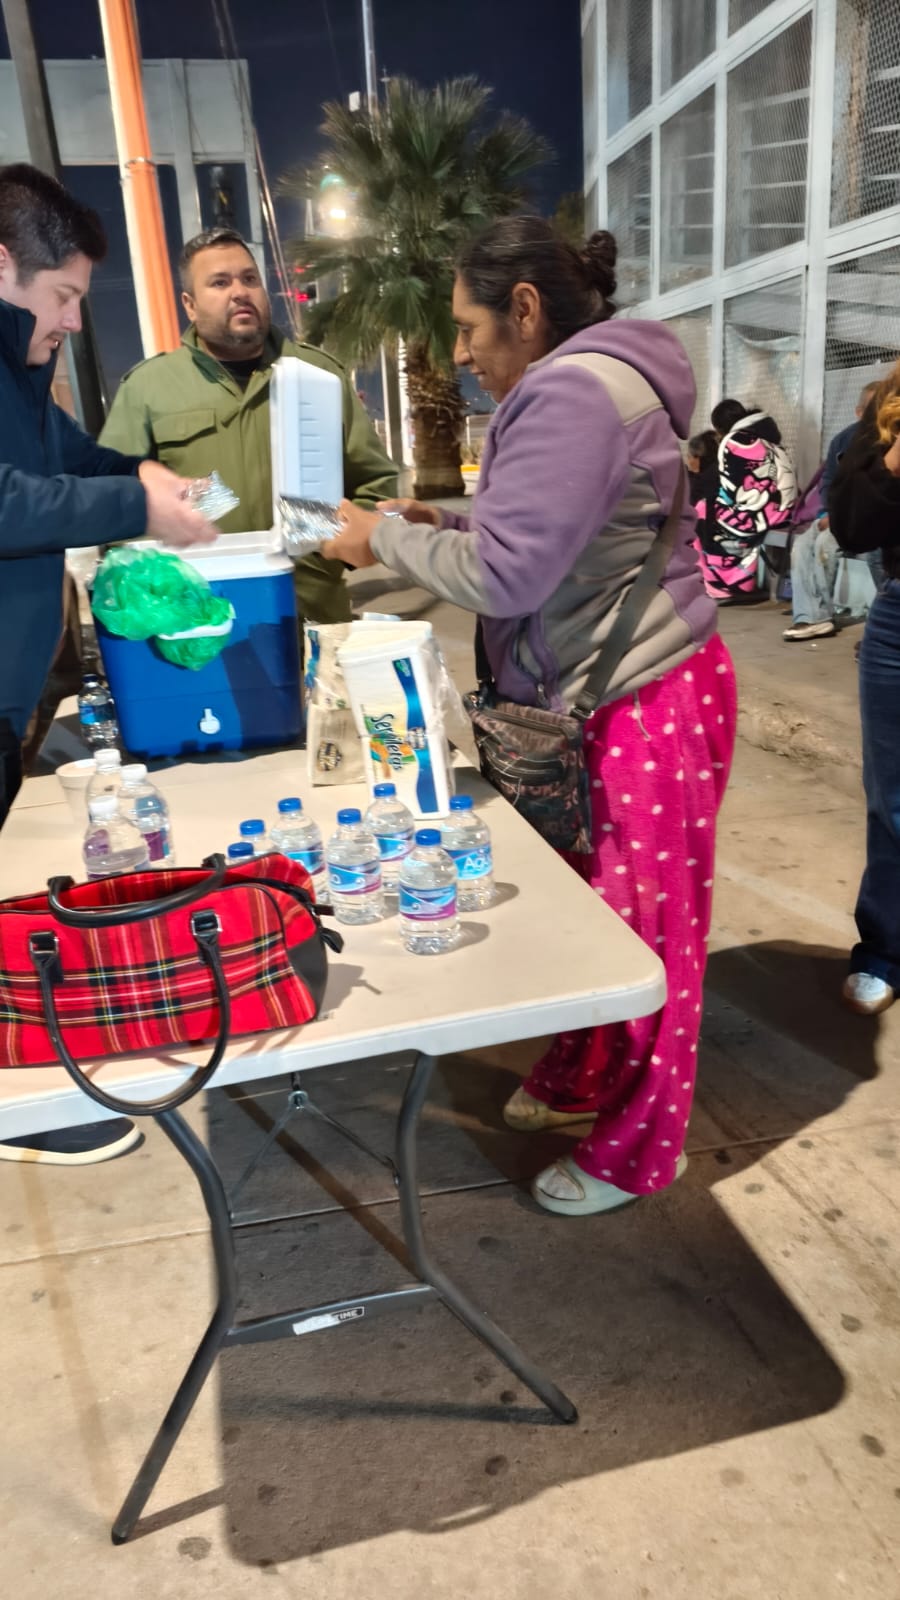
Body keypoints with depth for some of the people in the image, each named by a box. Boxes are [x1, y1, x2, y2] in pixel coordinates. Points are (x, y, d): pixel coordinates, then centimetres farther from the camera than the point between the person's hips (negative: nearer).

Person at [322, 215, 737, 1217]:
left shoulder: (572, 392, -19)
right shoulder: (578, 384, 14)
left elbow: (506, 574, -23)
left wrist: (387, 540, -9)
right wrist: (444, 524, 9)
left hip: (650, 703, -10)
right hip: (607, 695, 10)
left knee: (646, 919, 3)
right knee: (596, 901, 19)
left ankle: (637, 1152, 22)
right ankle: (581, 1081, 39)